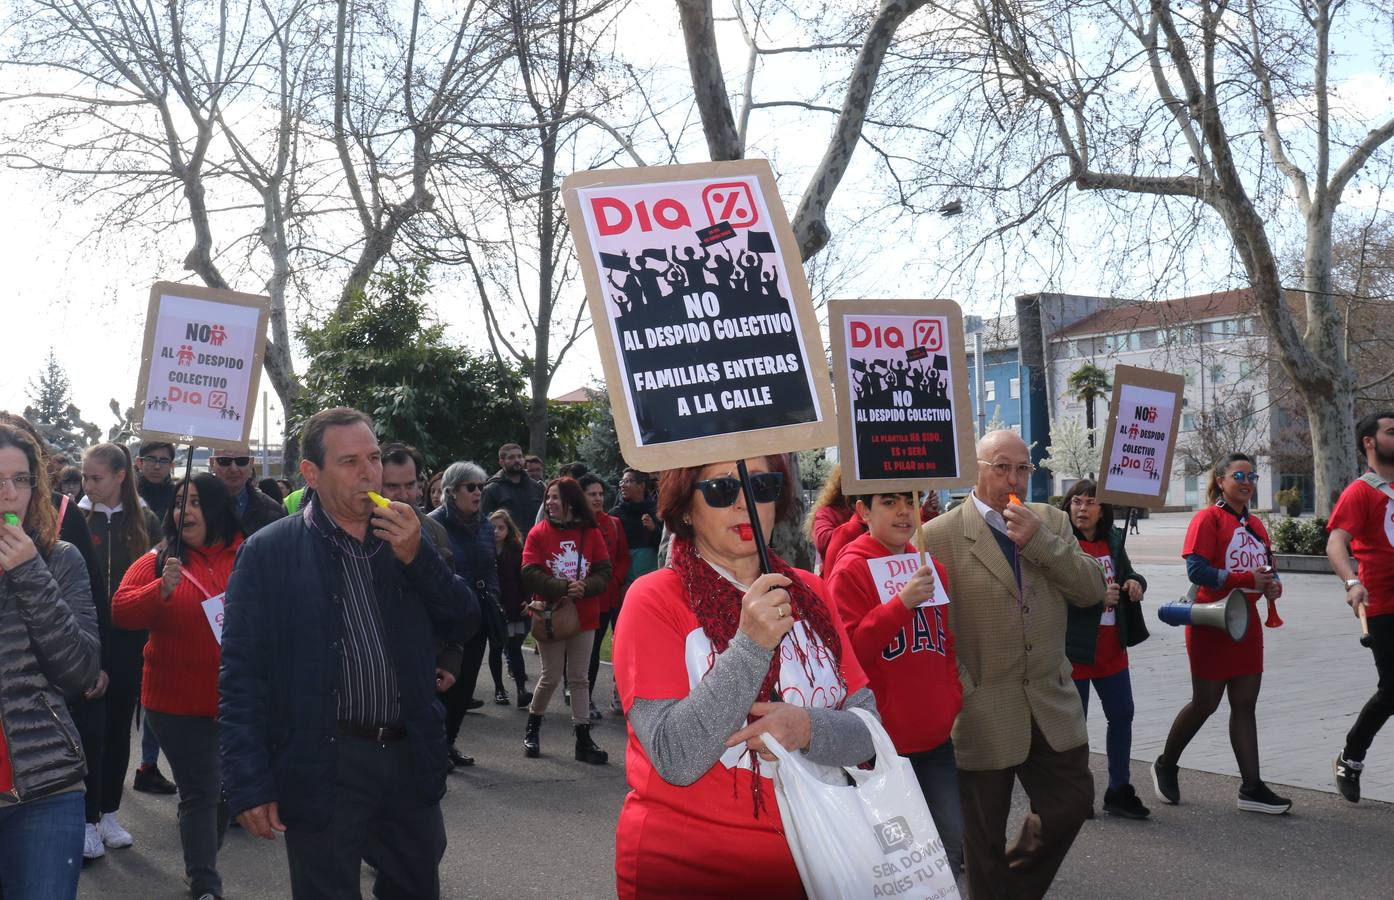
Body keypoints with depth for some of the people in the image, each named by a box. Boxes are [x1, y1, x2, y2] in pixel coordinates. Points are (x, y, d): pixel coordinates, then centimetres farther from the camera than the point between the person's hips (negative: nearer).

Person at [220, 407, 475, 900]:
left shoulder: (403, 539, 6)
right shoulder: (268, 553, -7)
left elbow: (465, 619, 3)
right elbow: (242, 675, -9)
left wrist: (418, 557, -13)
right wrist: (250, 785, -13)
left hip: (410, 756, 4)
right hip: (325, 767, -4)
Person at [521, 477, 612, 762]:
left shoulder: (591, 533, 2)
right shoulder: (539, 532, -3)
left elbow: (604, 570, -1)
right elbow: (530, 573, -11)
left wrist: (584, 588, -20)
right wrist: (564, 587, -22)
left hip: (584, 615, 2)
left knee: (579, 678, 7)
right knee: (551, 676, 2)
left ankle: (583, 739, 11)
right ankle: (533, 727, 26)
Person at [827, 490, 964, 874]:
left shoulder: (932, 568, 10)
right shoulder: (851, 571, -9)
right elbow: (847, 650, -16)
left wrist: (952, 700, 9)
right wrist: (902, 602, -22)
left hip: (936, 740, 6)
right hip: (885, 743, -6)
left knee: (951, 849, 10)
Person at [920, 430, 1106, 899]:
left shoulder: (1051, 521, 7)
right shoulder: (940, 535, -9)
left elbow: (1092, 590, -1)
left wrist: (1039, 541, -13)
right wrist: (959, 688, -13)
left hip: (1051, 702, 5)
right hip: (983, 711, -4)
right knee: (985, 833, 8)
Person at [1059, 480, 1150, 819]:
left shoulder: (1112, 540, 6)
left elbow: (1127, 573, 20)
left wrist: (1136, 582, -3)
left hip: (1111, 647, 7)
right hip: (1074, 648, -7)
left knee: (1122, 715, 13)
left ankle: (1119, 791, 26)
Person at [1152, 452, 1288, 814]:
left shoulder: (1256, 525, 13)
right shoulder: (1209, 518, -10)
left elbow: (1267, 568, 18)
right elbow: (1196, 570, -19)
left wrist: (1273, 585, -5)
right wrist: (1246, 579, -24)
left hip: (1247, 623, 7)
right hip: (1212, 625, -7)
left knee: (1245, 704, 7)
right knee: (1205, 702, 1)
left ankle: (1251, 788, 11)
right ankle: (1166, 765, 22)